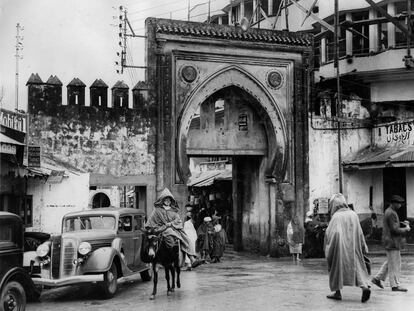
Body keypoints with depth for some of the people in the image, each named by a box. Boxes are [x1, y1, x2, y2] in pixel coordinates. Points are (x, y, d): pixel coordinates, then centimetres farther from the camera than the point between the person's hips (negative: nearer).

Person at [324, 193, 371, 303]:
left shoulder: (336, 217, -9)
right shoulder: (353, 214, 4)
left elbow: (331, 233, -18)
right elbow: (360, 233, 6)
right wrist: (364, 248, 13)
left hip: (340, 246, -4)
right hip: (353, 248, 4)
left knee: (337, 267, 10)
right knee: (357, 266, 7)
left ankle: (337, 292, 13)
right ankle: (364, 287, -15)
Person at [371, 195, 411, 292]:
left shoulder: (388, 211, 13)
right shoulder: (392, 214, -19)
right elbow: (395, 230, -22)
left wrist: (403, 224, 9)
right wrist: (406, 229, -9)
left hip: (389, 241, 10)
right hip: (392, 242, -10)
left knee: (390, 262, 18)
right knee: (394, 264, -4)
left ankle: (377, 278, 19)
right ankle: (395, 285, 2)